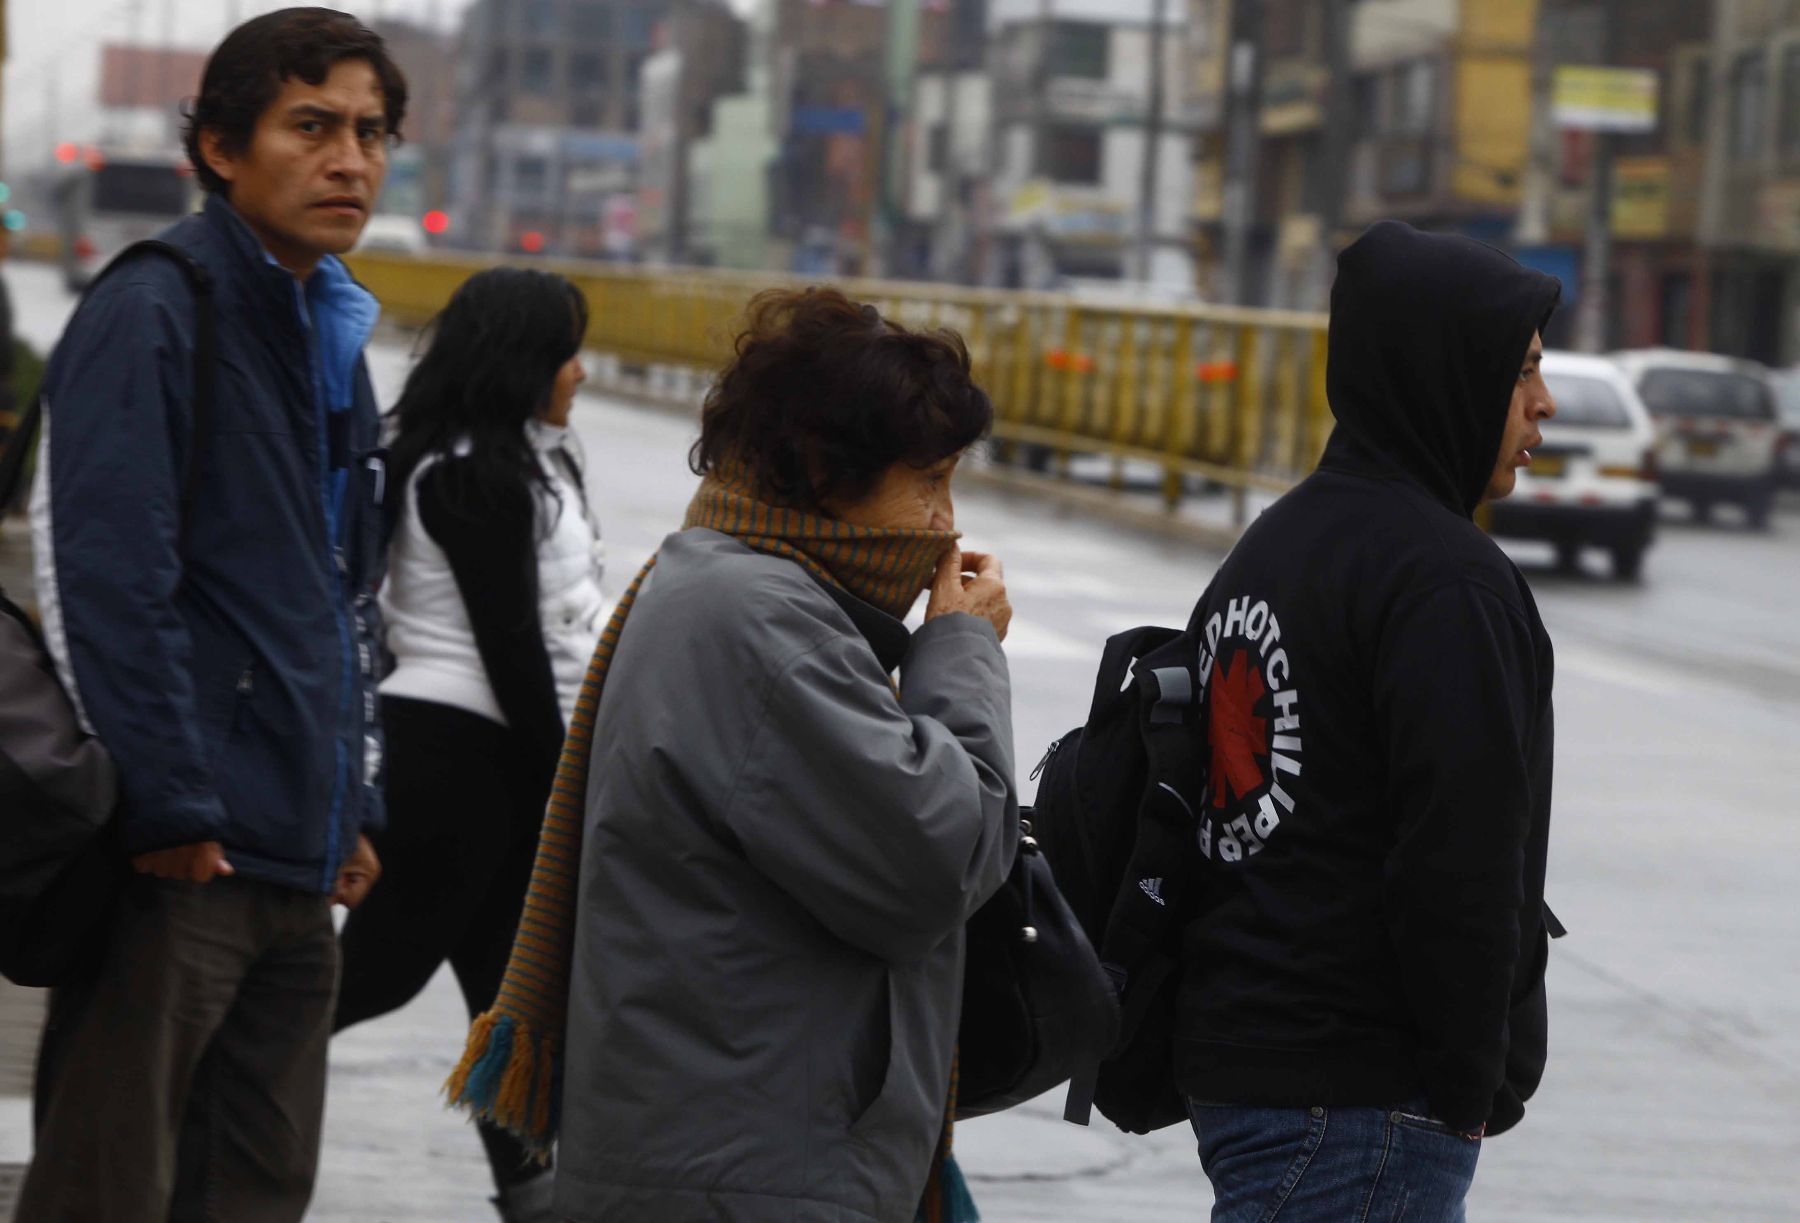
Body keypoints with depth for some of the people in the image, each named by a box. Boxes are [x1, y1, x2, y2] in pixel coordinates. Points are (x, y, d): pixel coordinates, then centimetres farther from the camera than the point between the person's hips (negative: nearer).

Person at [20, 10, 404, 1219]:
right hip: (181, 860, -9)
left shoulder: (333, 337, 18)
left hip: (300, 874, 9)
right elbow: (110, 586, -18)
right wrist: (171, 813, -20)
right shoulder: (150, 314, -10)